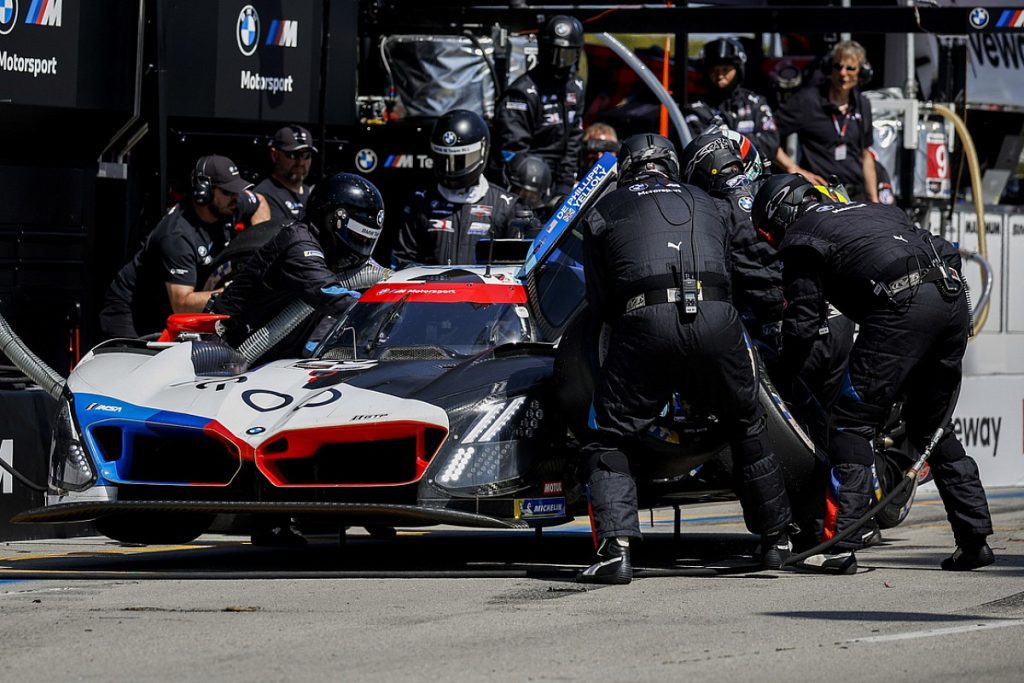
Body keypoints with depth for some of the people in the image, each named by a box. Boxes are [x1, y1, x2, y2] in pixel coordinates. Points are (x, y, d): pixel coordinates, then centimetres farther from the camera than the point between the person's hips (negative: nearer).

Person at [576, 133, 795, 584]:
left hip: (645, 324, -3)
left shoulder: (604, 211, 21)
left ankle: (615, 548, -12)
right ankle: (777, 539, 32)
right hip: (717, 319, 3)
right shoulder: (704, 204, 29)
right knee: (748, 429, 24)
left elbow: (599, 302, 15)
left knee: (609, 441, 7)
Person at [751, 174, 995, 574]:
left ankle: (842, 547, -8)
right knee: (931, 426, 20)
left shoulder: (800, 238, 13)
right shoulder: (871, 211, 33)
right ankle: (975, 538, 17)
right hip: (954, 299, 7)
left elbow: (803, 322, 8)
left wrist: (783, 376, 21)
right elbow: (946, 252, 29)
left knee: (852, 423, 0)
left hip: (902, 306, -7)